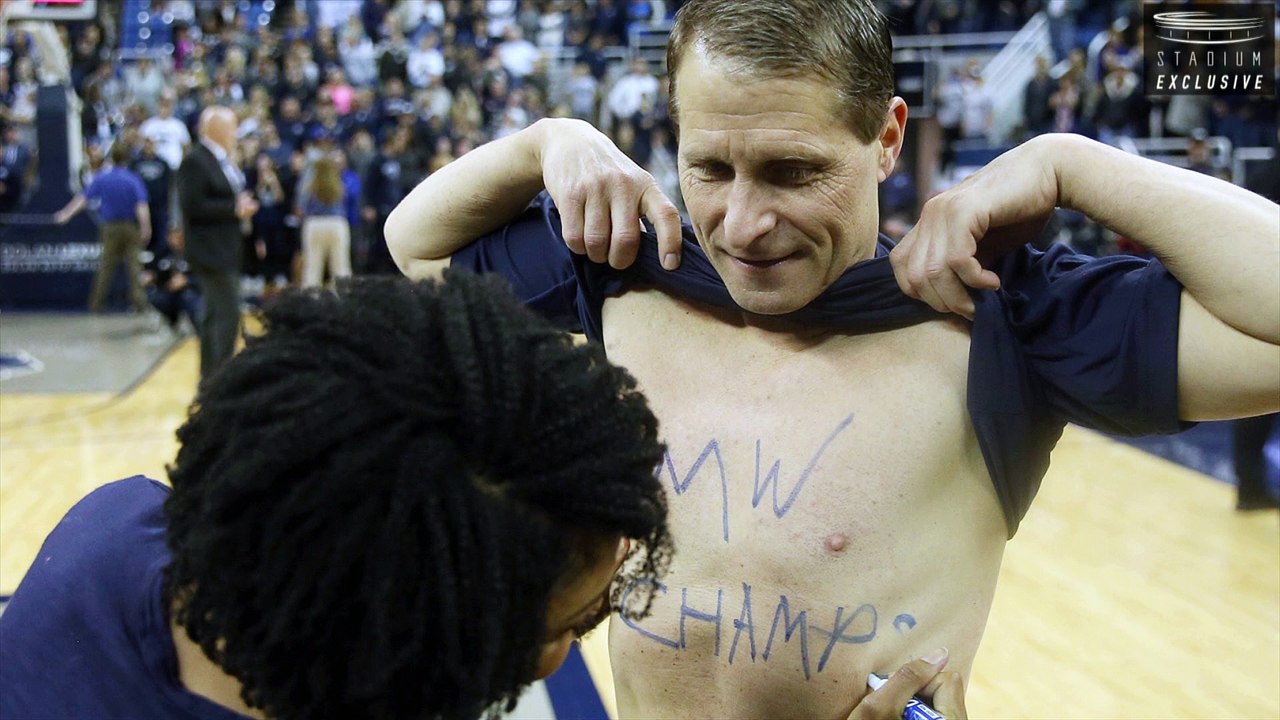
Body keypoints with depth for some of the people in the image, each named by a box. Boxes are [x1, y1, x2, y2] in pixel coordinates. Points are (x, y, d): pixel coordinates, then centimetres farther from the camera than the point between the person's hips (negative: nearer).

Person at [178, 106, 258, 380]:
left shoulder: (226, 160, 14)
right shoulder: (195, 161, -14)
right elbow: (192, 206, -21)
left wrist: (244, 205, 3)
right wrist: (234, 209, -19)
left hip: (229, 251, 10)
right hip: (212, 252, -10)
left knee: (216, 317, 15)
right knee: (227, 316, -12)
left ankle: (210, 378, 23)